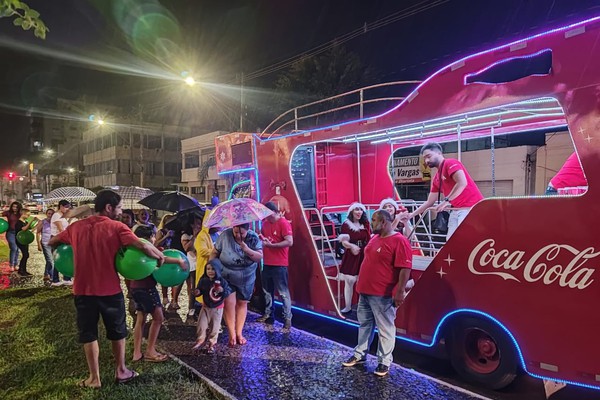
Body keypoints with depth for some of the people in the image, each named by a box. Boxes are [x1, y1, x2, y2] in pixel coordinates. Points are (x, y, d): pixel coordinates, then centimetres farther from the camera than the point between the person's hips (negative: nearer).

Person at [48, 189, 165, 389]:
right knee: (117, 331, 17)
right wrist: (160, 256, -10)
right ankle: (121, 371, 30)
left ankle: (94, 378, 23)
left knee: (88, 333, 16)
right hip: (110, 290, -3)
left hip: (83, 290, 3)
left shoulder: (76, 227, 2)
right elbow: (143, 246, -25)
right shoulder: (116, 227, -12)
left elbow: (51, 242, 16)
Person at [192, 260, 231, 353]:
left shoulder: (222, 281, -16)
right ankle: (201, 341, 24)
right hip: (206, 307, 2)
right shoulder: (203, 280, -10)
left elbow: (229, 292, -14)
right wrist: (197, 292, -20)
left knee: (214, 327, 9)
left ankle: (211, 343, 27)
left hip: (217, 308, -2)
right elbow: (200, 290, 3)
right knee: (202, 325, 3)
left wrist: (223, 290, -34)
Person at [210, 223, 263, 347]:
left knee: (242, 303, 10)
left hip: (246, 278, 2)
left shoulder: (254, 238, -13)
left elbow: (259, 257, -18)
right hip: (226, 277, -1)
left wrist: (246, 249, -31)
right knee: (229, 303, -9)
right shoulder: (225, 235, -16)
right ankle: (232, 335, 5)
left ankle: (239, 333, 24)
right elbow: (214, 253, -7)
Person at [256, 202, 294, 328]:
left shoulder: (283, 223, -12)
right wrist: (261, 239, -2)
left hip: (279, 264, -8)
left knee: (283, 292, -1)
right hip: (266, 263, 8)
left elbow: (289, 242, -20)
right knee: (267, 291, 17)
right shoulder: (265, 223, 10)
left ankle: (287, 318, 7)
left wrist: (271, 245, -21)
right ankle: (268, 314, 30)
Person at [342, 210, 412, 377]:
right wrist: (361, 284, 21)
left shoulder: (399, 241, -16)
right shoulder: (374, 238, 11)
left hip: (383, 295, -8)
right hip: (365, 291, 9)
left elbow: (405, 269, -20)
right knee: (364, 324, 18)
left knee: (385, 329, 4)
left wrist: (400, 292, -23)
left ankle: (384, 362, 17)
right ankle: (360, 355, 30)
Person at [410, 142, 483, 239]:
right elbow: (429, 202, 21)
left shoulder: (450, 163, -6)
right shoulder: (436, 179, 18)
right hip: (456, 210, 9)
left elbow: (462, 183, -22)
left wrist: (446, 201, -22)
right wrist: (411, 215, 17)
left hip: (470, 208, -9)